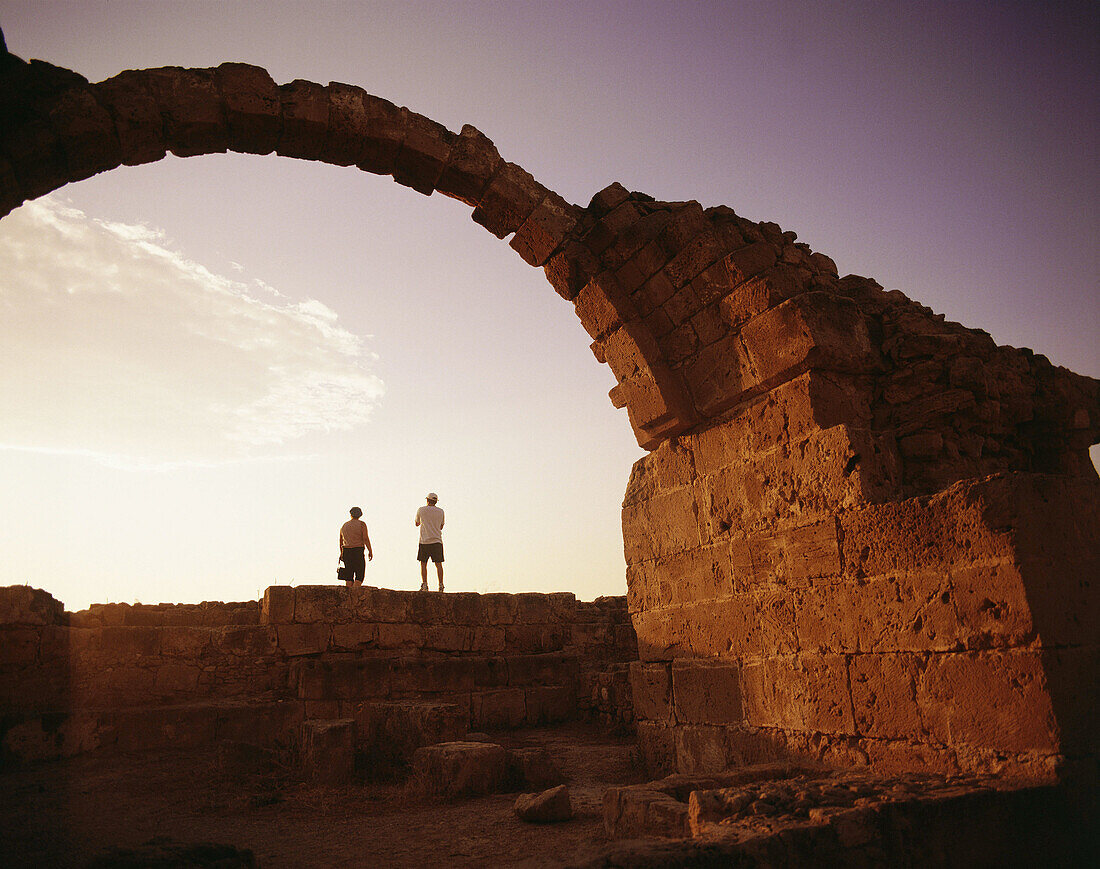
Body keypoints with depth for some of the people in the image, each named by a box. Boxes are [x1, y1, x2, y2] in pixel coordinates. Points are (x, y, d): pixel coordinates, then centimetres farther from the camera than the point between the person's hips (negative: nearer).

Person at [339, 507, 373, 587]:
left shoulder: (344, 526, 14)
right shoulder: (361, 524, -2)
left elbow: (341, 541, 22)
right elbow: (366, 538, -12)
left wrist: (341, 553, 35)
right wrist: (370, 551, -7)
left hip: (346, 551, 5)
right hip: (358, 552, -5)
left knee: (349, 576, 7)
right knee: (359, 576, -2)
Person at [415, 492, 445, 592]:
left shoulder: (421, 510, 1)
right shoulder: (440, 512, 6)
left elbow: (417, 524, 14)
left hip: (425, 541, -2)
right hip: (437, 541, 2)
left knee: (423, 564, 4)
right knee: (438, 564, 2)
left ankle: (424, 585, -1)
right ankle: (441, 585, -2)